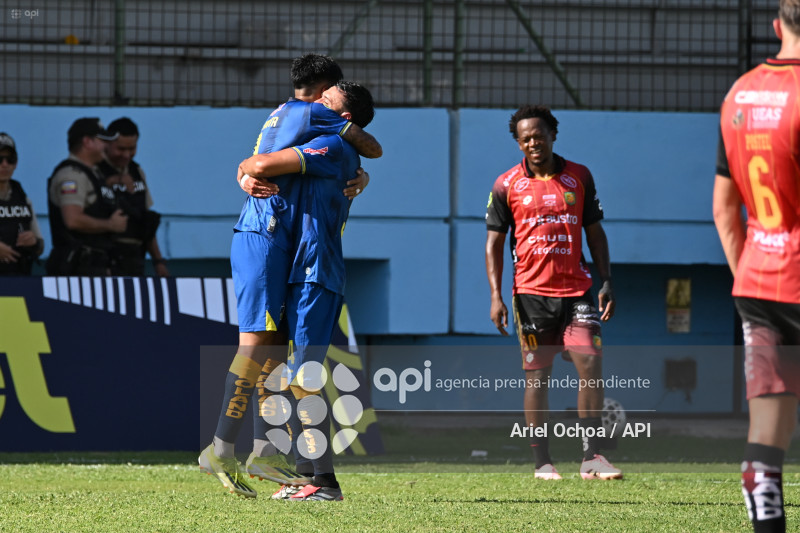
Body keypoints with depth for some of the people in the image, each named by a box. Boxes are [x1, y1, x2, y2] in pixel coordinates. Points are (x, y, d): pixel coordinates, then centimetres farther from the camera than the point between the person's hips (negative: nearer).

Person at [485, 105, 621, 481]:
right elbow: (494, 242, 5)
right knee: (537, 375, 1)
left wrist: (606, 283, 5)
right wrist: (496, 296, -4)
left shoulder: (579, 178, 7)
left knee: (591, 363, -11)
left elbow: (594, 232, 12)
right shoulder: (507, 186, 3)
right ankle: (542, 462, 8)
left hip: (576, 289, 1)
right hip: (531, 291, -1)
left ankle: (591, 457, -8)